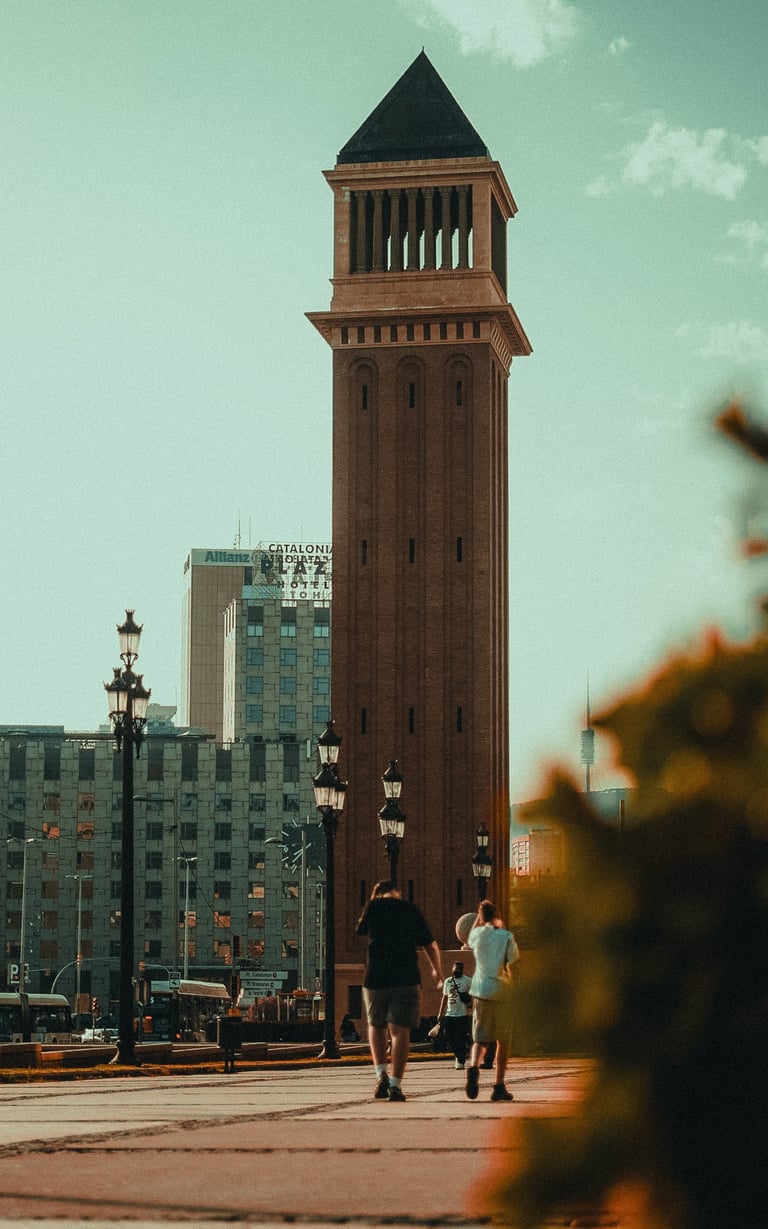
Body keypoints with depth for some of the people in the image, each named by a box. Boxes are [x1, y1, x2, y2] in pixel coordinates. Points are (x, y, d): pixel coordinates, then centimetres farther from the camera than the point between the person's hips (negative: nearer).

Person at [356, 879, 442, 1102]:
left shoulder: (374, 906, 5)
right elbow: (430, 945, 10)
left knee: (376, 1026, 19)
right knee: (400, 1030, -1)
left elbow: (360, 930, 23)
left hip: (375, 977, 0)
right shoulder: (412, 910, 7)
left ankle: (381, 1074, 1)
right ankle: (395, 1084, -9)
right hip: (406, 978, 0)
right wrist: (437, 971, 25)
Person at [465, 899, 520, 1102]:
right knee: (503, 1040, 10)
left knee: (480, 1038, 5)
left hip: (481, 991, 2)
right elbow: (515, 960, -1)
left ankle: (474, 1066, -26)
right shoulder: (507, 936, -4)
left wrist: (478, 919, 30)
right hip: (503, 992, -2)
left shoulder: (478, 934, 5)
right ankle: (499, 1086, 8)